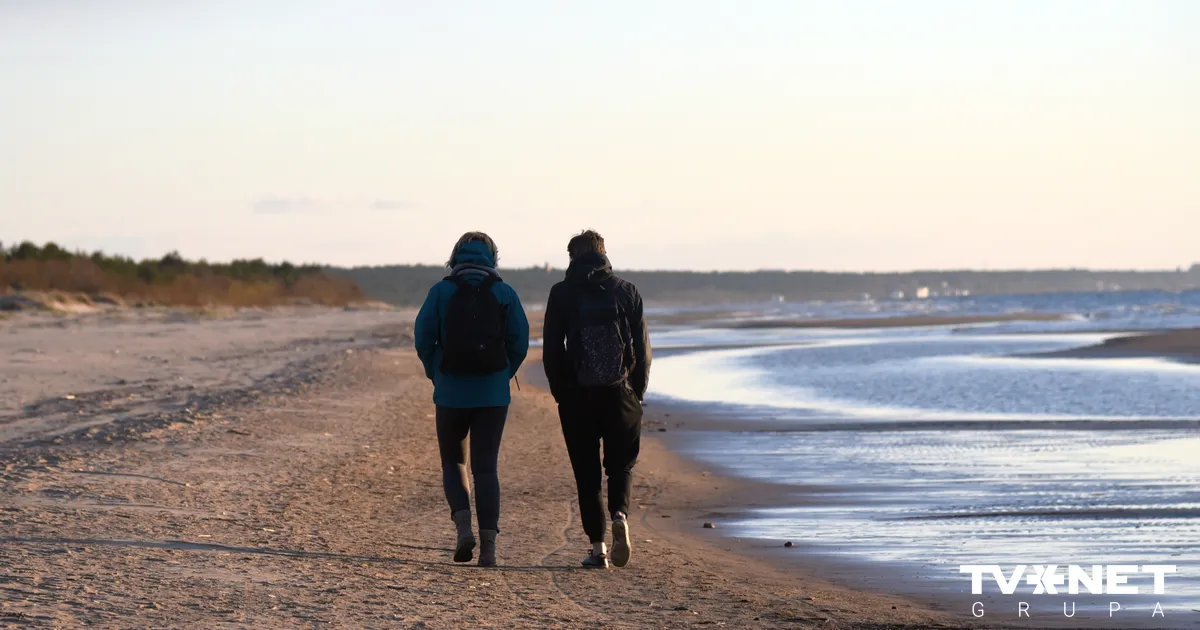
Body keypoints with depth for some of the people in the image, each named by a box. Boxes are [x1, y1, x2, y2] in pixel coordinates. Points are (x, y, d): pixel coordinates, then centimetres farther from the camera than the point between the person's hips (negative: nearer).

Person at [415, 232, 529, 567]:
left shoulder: (441, 291, -1)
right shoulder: (505, 293, 1)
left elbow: (423, 338, -5)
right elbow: (519, 342, -2)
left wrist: (436, 375, 11)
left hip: (451, 393, -1)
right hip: (493, 394, 1)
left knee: (454, 463, 16)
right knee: (486, 467, 5)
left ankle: (463, 525, -7)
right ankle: (488, 545, -3)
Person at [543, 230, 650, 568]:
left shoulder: (562, 294, 0)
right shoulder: (626, 292, 3)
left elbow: (552, 351, -1)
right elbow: (643, 349, 2)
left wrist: (562, 394, 9)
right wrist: (637, 394, 9)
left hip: (577, 396, -1)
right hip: (621, 395, 1)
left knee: (586, 472, 8)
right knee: (621, 465, 13)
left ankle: (597, 546, 3)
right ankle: (620, 515, -15)